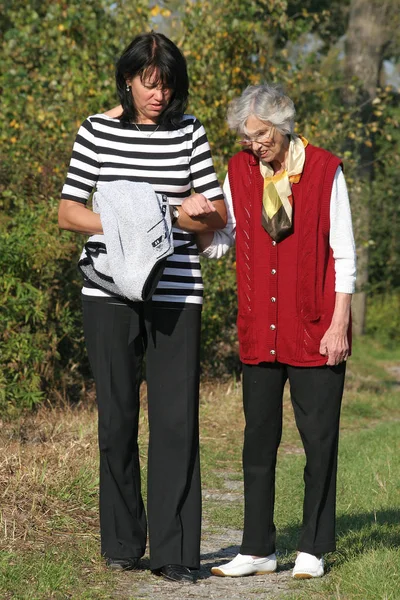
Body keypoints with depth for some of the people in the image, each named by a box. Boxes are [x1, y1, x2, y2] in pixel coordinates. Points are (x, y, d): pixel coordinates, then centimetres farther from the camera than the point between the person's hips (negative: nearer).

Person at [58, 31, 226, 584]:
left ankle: (175, 554, 0)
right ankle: (121, 544, 17)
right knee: (117, 419, 5)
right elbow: (68, 212, 2)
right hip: (110, 291, 0)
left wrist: (185, 216, -12)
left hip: (176, 294, 1)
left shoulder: (188, 131, 7)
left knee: (176, 422, -5)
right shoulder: (98, 130, 3)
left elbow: (218, 214, 9)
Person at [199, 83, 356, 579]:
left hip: (314, 329, -3)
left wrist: (338, 325, -7)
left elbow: (343, 254, -3)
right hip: (260, 329, 3)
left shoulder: (324, 170, -4)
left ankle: (313, 549, 12)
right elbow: (221, 240, 6)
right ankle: (257, 549, 14)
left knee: (318, 439, 2)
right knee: (258, 440, 7)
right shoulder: (239, 171, 5)